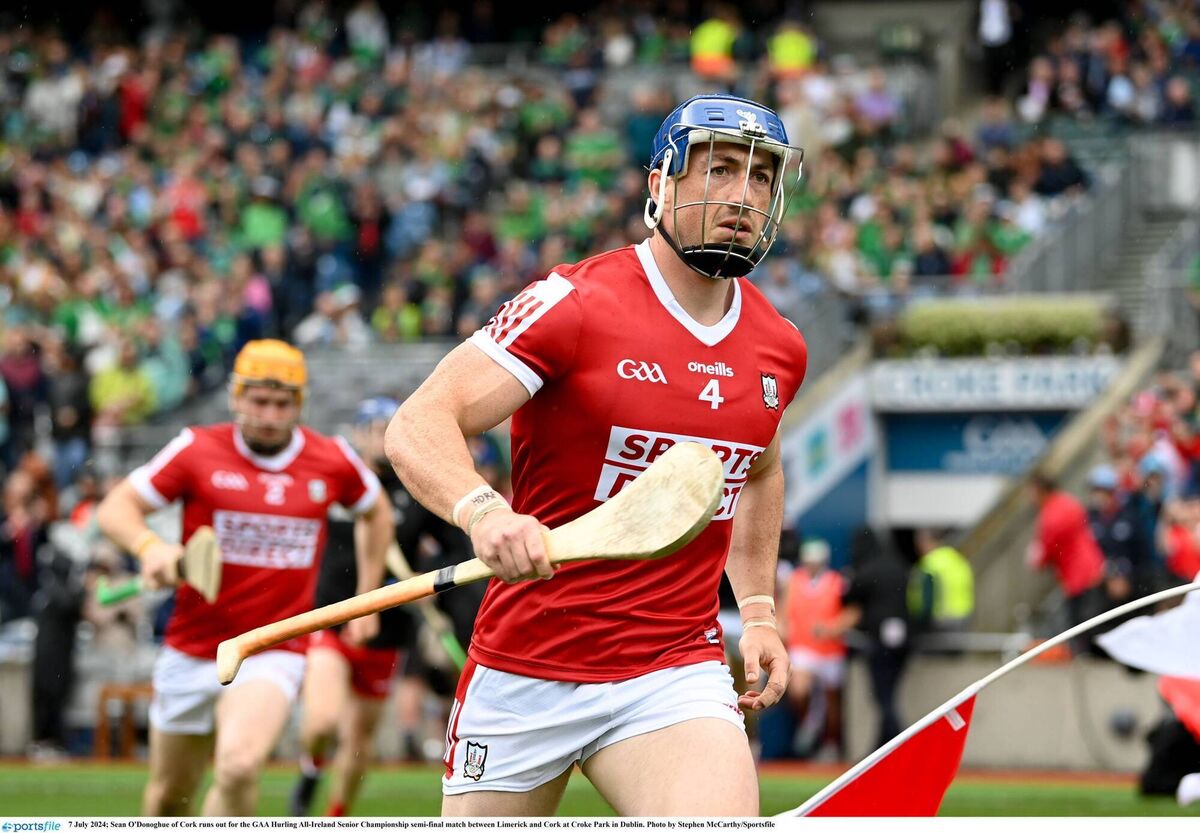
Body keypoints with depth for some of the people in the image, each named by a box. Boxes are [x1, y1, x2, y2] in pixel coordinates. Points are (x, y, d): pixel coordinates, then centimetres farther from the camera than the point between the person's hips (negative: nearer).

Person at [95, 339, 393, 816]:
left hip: (274, 654, -1)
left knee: (238, 767, -28)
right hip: (192, 652, 2)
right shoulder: (198, 450, -5)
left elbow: (377, 513, 21)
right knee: (169, 796, 12)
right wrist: (149, 545, -28)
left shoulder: (333, 463, 0)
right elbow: (115, 508, -7)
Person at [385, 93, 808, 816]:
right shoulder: (575, 304, -12)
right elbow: (419, 428, -20)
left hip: (677, 670, 3)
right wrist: (483, 510, -39)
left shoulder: (781, 350, 6)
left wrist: (758, 609, 20)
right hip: (526, 669, -3)